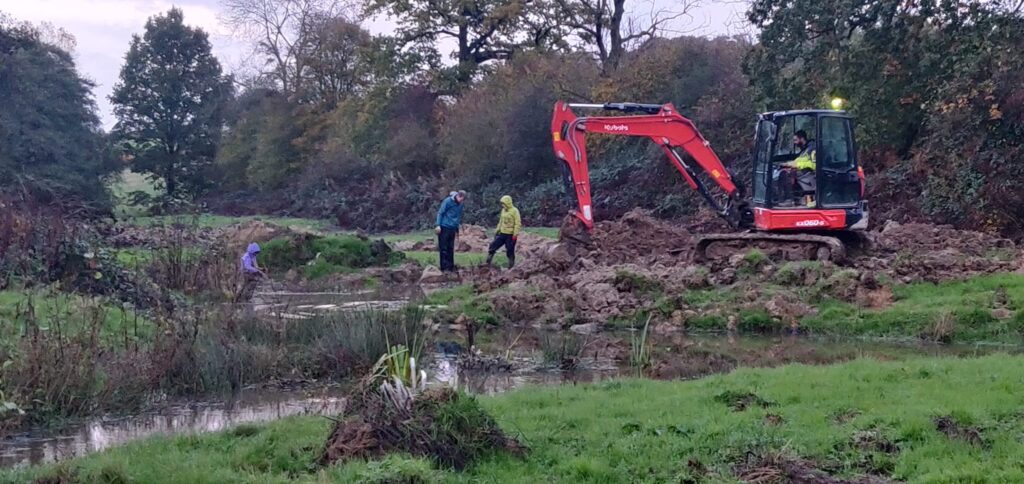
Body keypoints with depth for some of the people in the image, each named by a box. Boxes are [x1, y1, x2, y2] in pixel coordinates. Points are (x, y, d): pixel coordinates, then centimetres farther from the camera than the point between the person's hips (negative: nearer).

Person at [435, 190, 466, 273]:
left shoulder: (460, 205, 8)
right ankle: (444, 267, -5)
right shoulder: (447, 201, -11)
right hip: (444, 228, -6)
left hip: (452, 228, 6)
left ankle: (451, 267, 14)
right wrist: (438, 225, -13)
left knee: (451, 249, 8)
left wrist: (457, 229, 19)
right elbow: (440, 213, -9)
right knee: (443, 248, -4)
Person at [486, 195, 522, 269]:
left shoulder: (514, 211, -13)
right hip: (502, 234, 7)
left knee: (510, 252, 0)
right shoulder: (503, 210, 9)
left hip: (510, 235, -7)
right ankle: (487, 264, 11)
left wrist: (515, 234, -20)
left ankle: (511, 267, 11)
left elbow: (518, 223, -15)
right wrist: (497, 230, 17)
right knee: (492, 247, 3)